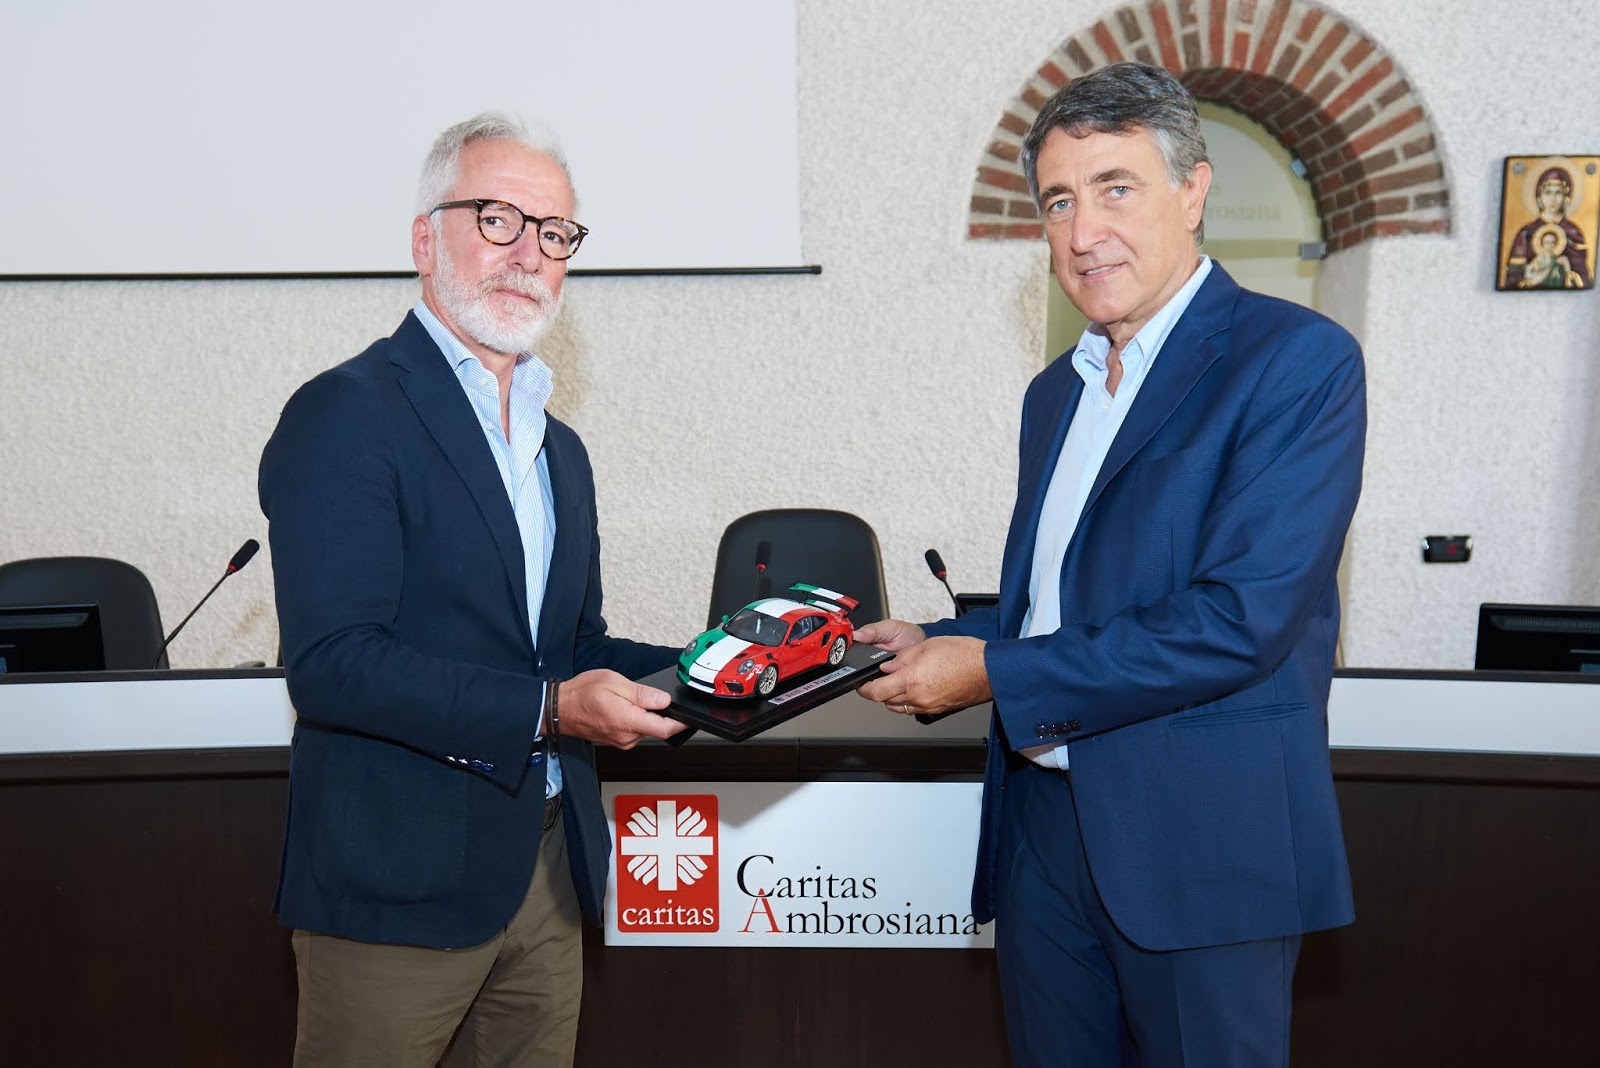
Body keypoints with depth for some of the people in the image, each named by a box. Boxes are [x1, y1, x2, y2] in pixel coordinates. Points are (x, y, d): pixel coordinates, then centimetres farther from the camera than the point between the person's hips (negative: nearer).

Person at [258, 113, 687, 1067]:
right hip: (399, 881, -7)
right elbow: (330, 661, -20)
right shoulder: (346, 415, -11)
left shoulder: (559, 448, 14)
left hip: (546, 872, 7)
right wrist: (545, 710, -24)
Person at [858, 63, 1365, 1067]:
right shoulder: (1057, 392, 13)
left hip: (1204, 842, -6)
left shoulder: (1298, 359, -11)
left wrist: (993, 672, -18)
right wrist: (933, 645, 1)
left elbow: (1241, 618, -21)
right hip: (1043, 828, 7)